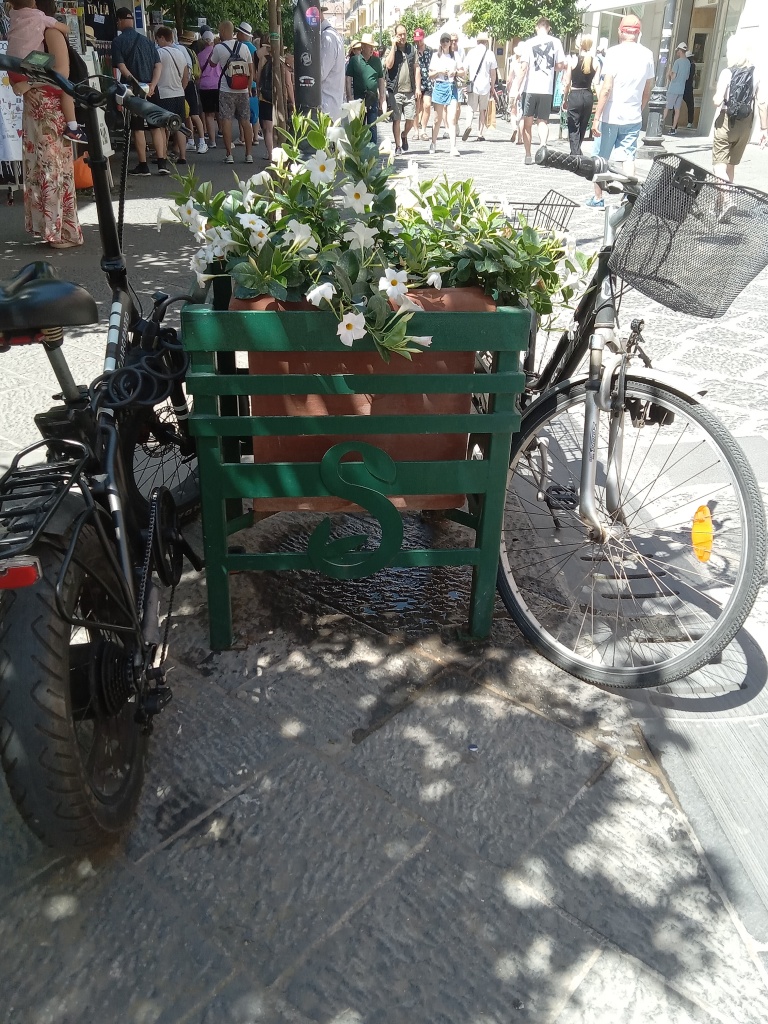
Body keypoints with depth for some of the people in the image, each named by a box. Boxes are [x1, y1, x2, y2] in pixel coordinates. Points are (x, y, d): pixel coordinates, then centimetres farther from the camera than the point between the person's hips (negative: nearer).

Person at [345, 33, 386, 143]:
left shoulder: (377, 61, 9)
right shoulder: (354, 60, -1)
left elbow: (381, 81, 13)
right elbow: (348, 81, -2)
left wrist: (383, 100, 8)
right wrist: (350, 98, -10)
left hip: (373, 99, 2)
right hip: (359, 98, -2)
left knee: (372, 126, 4)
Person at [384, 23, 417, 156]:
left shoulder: (412, 50, 12)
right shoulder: (390, 50, 4)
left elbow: (416, 69, 12)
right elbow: (389, 65, -14)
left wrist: (418, 87, 3)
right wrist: (393, 46, -11)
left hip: (409, 91, 2)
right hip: (395, 91, -2)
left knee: (411, 118, 0)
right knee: (396, 119, -1)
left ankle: (404, 135, 30)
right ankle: (398, 146, 8)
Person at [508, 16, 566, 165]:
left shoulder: (529, 43, 0)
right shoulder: (556, 42, 4)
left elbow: (523, 68, -5)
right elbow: (560, 66, 6)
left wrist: (516, 90, -4)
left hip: (531, 88, -1)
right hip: (547, 89, 1)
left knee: (527, 122, 11)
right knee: (543, 121, 10)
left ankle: (528, 155, 11)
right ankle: (543, 145, -18)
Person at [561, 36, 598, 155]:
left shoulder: (573, 61, -6)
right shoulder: (595, 62, -1)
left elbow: (567, 83, -4)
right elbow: (596, 84, -5)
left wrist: (565, 99, 5)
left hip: (575, 95, -3)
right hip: (588, 96, 3)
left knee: (574, 128, -1)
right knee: (583, 127, 17)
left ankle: (576, 154, -14)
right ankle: (576, 152, 31)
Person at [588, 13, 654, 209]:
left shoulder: (614, 52, -10)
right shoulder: (647, 54, 4)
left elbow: (606, 88, -16)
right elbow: (648, 89, 11)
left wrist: (596, 118, -15)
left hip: (611, 115, -4)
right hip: (633, 117, 4)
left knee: (601, 158, 9)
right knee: (629, 158, 6)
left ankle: (598, 198, 16)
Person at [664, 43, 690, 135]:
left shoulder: (678, 61, -12)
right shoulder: (688, 62, 10)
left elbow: (673, 76, -15)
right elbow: (687, 77, 17)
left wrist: (670, 73, 3)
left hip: (673, 89, -6)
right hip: (681, 90, 6)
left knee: (666, 108, -1)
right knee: (677, 110, 6)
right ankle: (673, 129, 7)